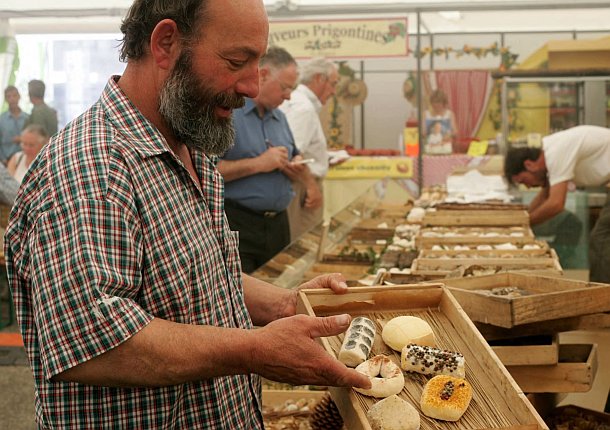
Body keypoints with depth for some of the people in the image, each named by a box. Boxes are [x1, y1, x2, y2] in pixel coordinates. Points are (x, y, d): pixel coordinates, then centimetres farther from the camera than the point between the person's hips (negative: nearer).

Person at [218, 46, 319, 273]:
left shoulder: (280, 118, 17)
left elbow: (295, 158, 26)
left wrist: (298, 168, 2)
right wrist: (257, 164, -17)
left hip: (278, 225, 8)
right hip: (236, 223, -7)